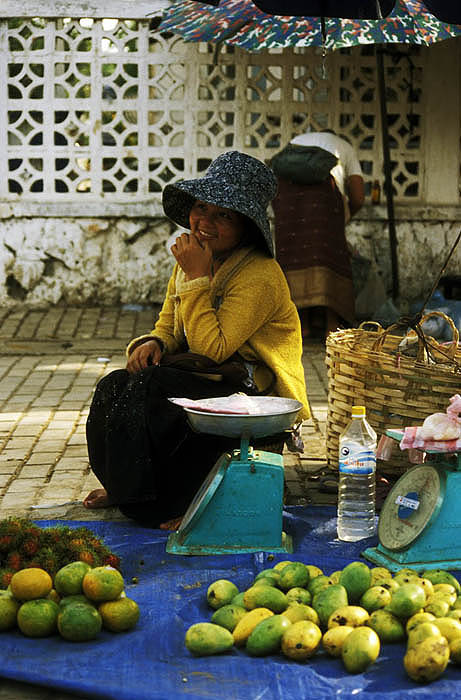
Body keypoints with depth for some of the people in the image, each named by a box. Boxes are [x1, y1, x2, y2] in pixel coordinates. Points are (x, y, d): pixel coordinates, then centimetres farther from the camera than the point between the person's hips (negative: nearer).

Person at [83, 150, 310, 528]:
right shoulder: (197, 257, 8)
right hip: (204, 379, 8)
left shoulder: (261, 276, -19)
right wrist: (152, 343, -11)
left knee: (143, 387, -25)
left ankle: (155, 504, -9)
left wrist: (196, 278, -22)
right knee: (115, 385, -14)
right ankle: (126, 487, 4)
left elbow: (211, 348, -23)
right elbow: (168, 326, 14)